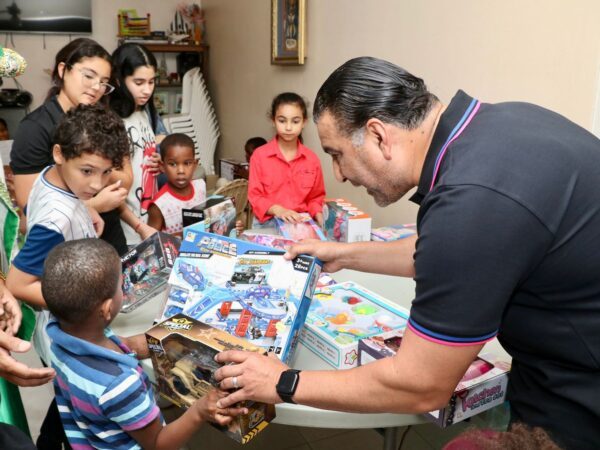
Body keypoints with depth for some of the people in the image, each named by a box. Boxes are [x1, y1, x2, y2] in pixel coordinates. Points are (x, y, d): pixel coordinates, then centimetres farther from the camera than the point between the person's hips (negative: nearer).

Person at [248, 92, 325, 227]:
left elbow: (316, 198, 13)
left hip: (301, 224, 2)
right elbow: (255, 196, -2)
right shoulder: (260, 155, -1)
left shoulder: (312, 159, 4)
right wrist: (277, 210, -18)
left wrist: (318, 216, -7)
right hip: (268, 224, -2)